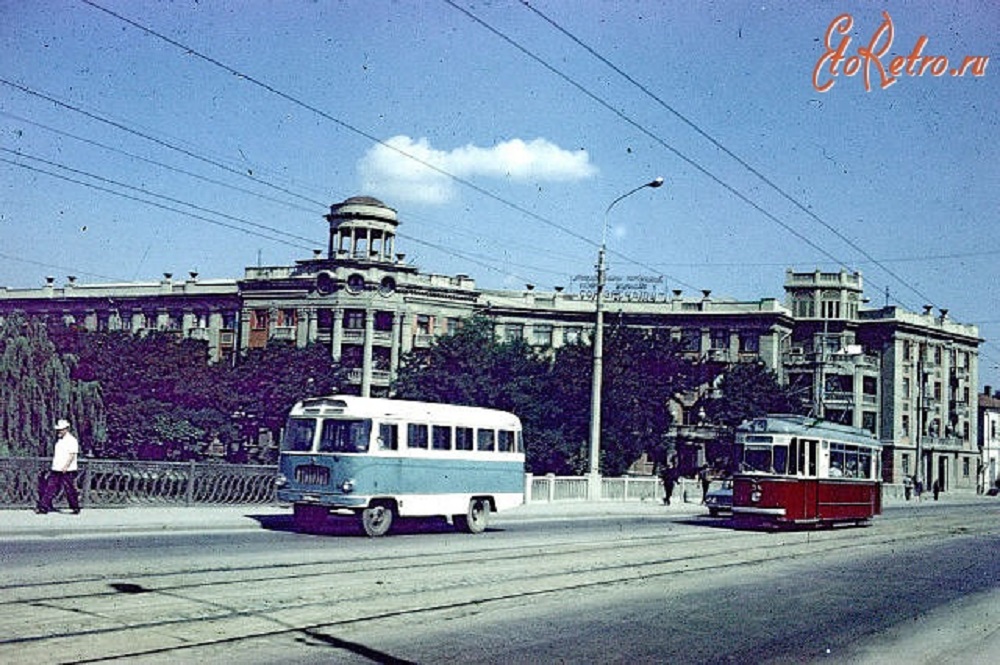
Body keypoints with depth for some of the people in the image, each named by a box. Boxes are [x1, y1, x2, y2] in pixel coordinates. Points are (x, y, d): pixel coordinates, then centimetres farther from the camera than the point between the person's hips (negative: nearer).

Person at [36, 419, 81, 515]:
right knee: (49, 488, 2)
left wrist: (66, 466, -27)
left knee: (70, 490, -2)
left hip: (68, 471, -8)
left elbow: (72, 455, -17)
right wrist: (53, 465, 21)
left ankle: (76, 508, 10)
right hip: (56, 470, 8)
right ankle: (43, 507, 4)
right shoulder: (58, 440, 16)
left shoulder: (72, 440, -9)